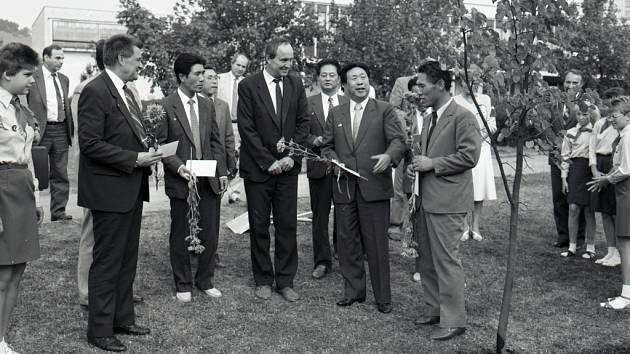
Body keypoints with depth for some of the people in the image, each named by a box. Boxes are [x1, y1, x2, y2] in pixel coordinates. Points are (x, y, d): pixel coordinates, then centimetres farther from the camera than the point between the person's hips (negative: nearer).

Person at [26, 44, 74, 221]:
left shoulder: (64, 79, 15)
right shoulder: (33, 77, -3)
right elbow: (25, 104, -4)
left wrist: (72, 128, 12)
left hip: (61, 130, 5)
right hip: (41, 131, -5)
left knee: (61, 174, 8)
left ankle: (58, 211, 16)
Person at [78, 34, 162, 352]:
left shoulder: (125, 92, 14)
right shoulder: (95, 92, -15)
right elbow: (89, 143, -21)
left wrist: (146, 152, 3)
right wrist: (134, 159, -20)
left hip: (131, 189, 9)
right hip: (109, 191, -9)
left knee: (127, 259, 17)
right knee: (107, 262, 1)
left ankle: (123, 318, 30)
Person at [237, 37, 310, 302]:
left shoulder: (295, 84, 5)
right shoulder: (248, 86, -6)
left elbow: (303, 122, 6)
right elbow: (246, 128, -9)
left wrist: (292, 156, -6)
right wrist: (268, 161, -12)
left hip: (287, 167, 3)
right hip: (258, 168, -3)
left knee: (287, 226, 5)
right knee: (259, 227, 6)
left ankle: (285, 281, 15)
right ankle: (263, 280, 19)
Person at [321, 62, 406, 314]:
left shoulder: (384, 110, 4)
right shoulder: (335, 114, 14)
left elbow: (398, 140, -6)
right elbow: (327, 146, 18)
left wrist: (389, 156, -28)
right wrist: (333, 160, -3)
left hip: (374, 187, -4)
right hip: (344, 188, 4)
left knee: (377, 244, -1)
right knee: (347, 242, 10)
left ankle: (383, 297, 11)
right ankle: (353, 291, 24)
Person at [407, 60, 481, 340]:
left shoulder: (463, 117, -11)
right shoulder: (429, 118, 17)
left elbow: (469, 156, -19)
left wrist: (432, 164, -17)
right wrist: (417, 165, 5)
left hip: (447, 202, -9)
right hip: (427, 200, 9)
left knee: (446, 261, -3)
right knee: (427, 260, 16)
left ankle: (454, 321, 7)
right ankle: (435, 309, 30)